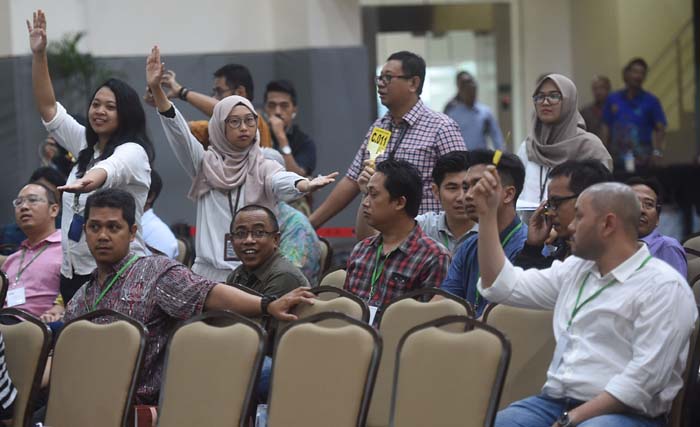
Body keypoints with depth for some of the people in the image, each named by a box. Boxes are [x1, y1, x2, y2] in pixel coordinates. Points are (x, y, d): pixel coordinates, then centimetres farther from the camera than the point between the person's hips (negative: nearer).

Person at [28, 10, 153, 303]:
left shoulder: (132, 152, -9)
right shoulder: (85, 144, 15)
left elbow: (112, 168, -32)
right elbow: (48, 109, 13)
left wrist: (90, 180, -56)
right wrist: (38, 55, 3)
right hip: (73, 268, 8)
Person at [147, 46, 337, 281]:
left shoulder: (263, 168, 6)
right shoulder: (206, 164, 10)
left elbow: (283, 182, -16)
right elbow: (178, 131, -2)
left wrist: (306, 185, -41)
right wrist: (156, 88, -16)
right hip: (209, 271, 1)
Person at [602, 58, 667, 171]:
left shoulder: (651, 101, 3)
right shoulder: (613, 100, 10)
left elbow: (660, 130, 1)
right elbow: (606, 129, 11)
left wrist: (657, 152, -14)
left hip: (642, 161, -2)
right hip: (617, 161, 2)